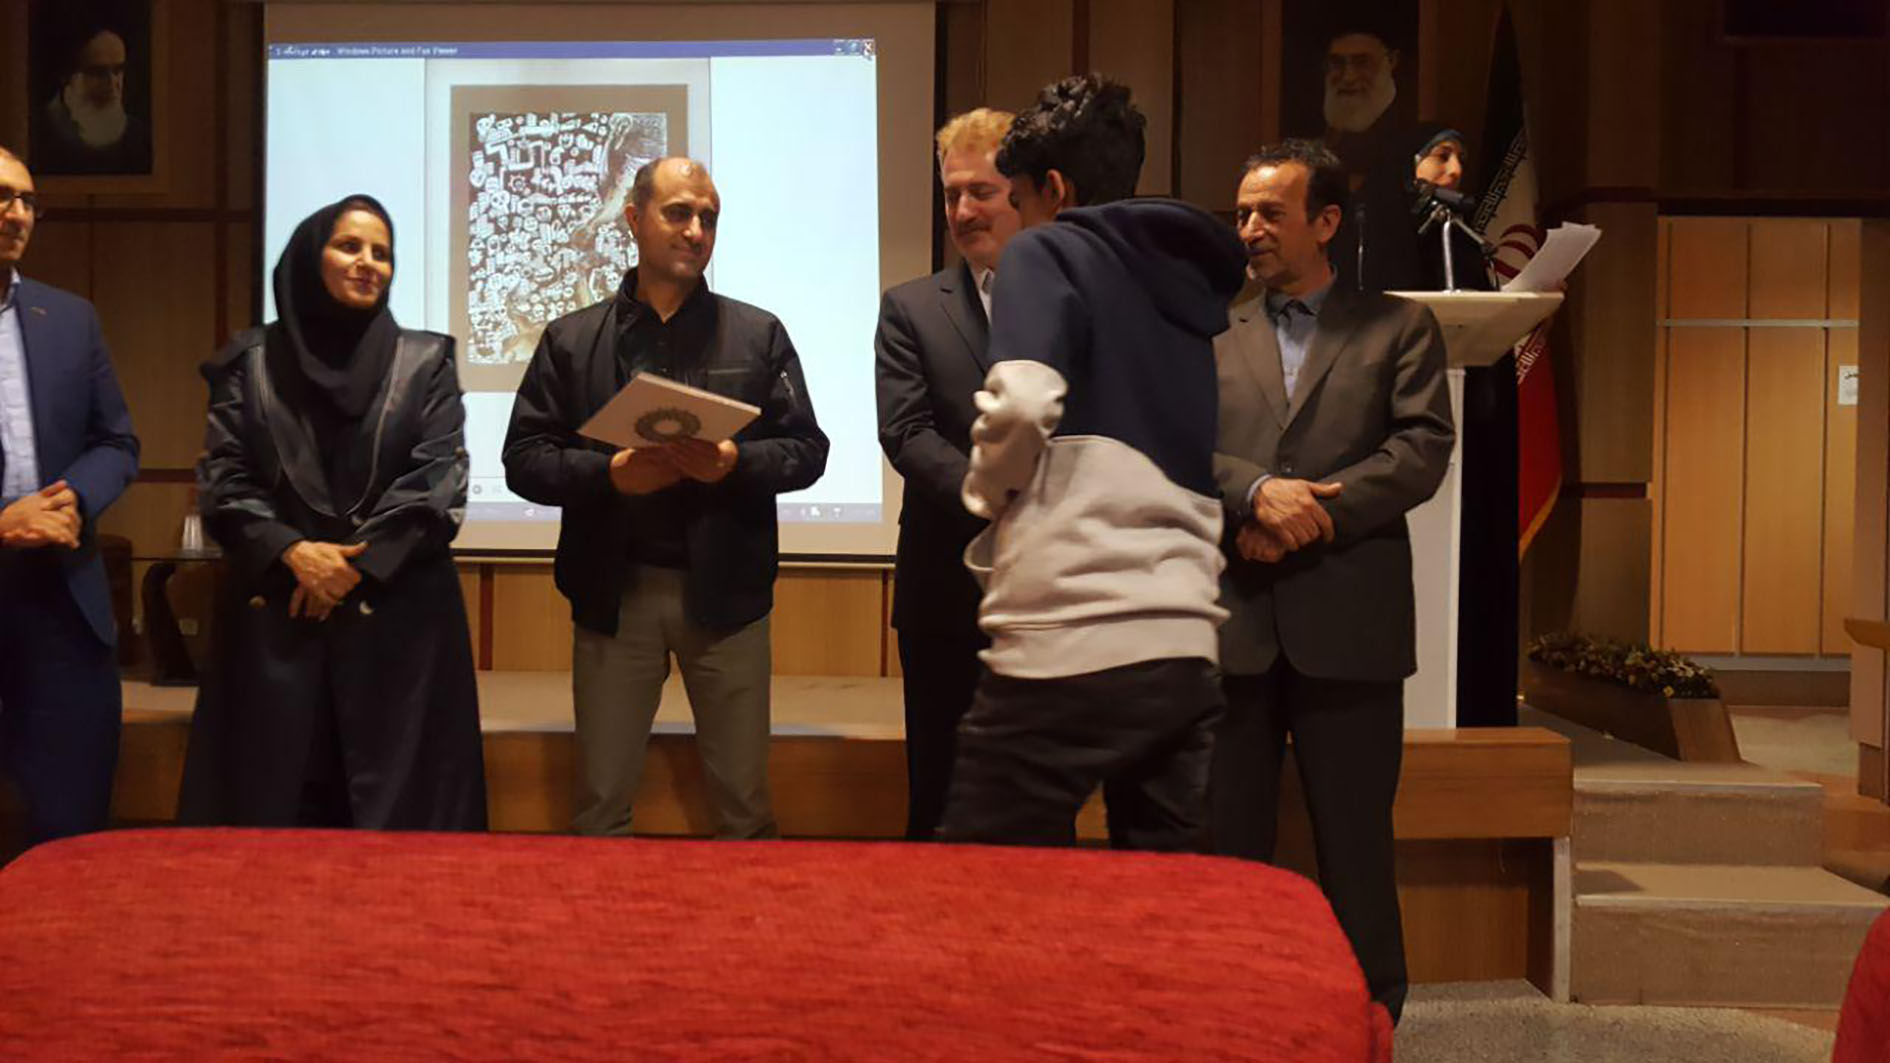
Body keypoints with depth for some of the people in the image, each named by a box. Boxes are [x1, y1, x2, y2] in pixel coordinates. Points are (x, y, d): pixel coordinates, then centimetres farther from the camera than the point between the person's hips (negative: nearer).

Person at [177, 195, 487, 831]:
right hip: (274, 613, 1)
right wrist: (292, 552, -13)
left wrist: (357, 565, -11)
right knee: (269, 796, 1)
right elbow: (222, 479, 3)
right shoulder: (251, 361, 10)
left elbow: (438, 480, -2)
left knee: (400, 809, -1)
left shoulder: (425, 361, 8)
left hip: (399, 615, 0)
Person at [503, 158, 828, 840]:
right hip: (613, 590, 0)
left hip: (724, 588, 0)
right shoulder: (571, 339, 7)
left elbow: (807, 449, 4)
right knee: (601, 806, 8)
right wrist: (609, 474, -15)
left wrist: (735, 463, -16)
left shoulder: (759, 335, 8)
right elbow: (524, 458, 3)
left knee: (744, 802, 7)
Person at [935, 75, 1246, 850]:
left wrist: (987, 493, 2)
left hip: (1065, 644, -7)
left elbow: (1022, 403, -17)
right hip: (1187, 649, 7)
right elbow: (1203, 458, 19)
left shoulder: (1048, 252, 1)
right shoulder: (1186, 283, 20)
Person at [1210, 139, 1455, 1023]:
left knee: (1355, 843, 5)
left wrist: (1308, 513, -13)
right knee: (1227, 842, 7)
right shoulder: (1210, 338, 15)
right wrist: (1259, 492, -16)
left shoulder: (1399, 328, 9)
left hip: (1348, 623, -2)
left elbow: (1423, 450, -4)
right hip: (1232, 621, 2)